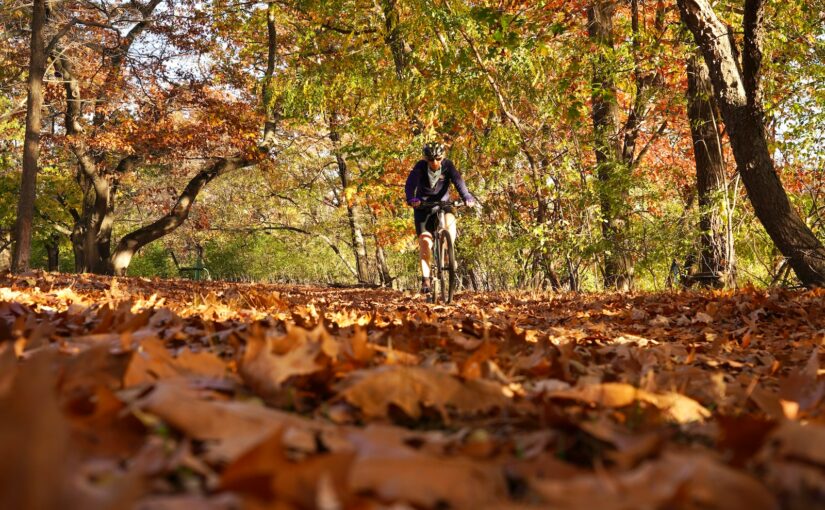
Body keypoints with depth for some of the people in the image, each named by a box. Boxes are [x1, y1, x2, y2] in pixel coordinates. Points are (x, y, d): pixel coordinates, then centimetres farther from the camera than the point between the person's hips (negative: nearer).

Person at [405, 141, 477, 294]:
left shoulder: (448, 166, -14)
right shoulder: (420, 166, -17)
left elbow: (458, 181, -28)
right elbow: (411, 183, -32)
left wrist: (467, 197, -47)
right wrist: (412, 199, -52)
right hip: (423, 206, -1)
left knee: (450, 220, -32)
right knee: (425, 240, -13)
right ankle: (425, 279, -8)